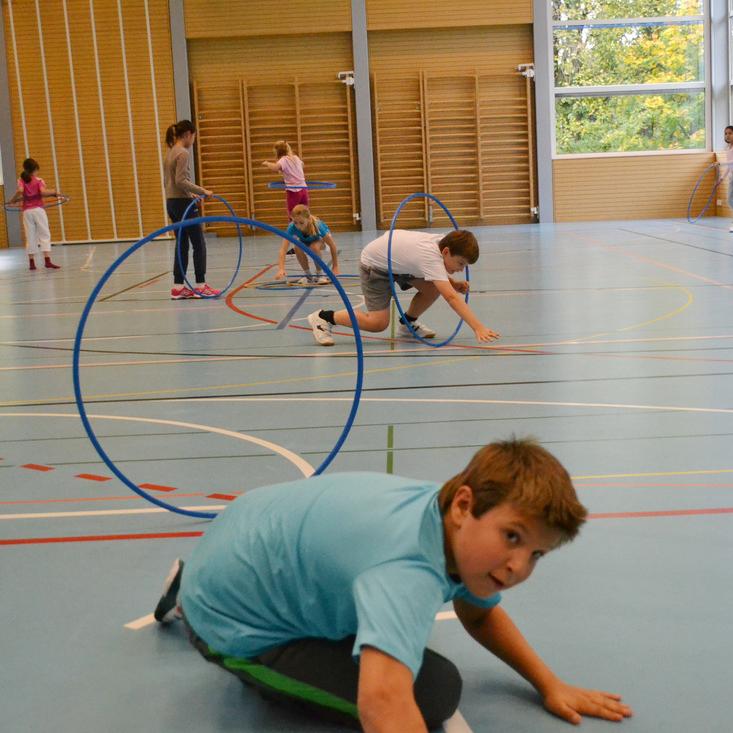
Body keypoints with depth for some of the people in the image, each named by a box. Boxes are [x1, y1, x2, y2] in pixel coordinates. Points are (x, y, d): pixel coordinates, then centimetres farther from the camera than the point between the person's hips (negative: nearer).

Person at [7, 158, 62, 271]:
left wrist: (12, 200, -2)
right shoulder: (39, 180, 0)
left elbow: (20, 191, -14)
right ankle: (47, 261, -13)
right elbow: (43, 192, -17)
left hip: (26, 211, 3)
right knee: (44, 234, -2)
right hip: (38, 209, -3)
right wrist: (54, 192, -3)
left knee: (30, 236, 7)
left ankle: (31, 263, 6)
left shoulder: (21, 180, 5)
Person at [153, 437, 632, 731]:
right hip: (231, 622, -8)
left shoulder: (457, 529, -11)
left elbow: (480, 613, 9)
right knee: (434, 692, -16)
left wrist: (550, 685, 2)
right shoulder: (409, 568, -40)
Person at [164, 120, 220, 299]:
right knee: (199, 244, -1)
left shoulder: (170, 152, 14)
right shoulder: (183, 153, -14)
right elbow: (181, 181, -22)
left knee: (182, 245, 11)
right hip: (183, 204, -9)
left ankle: (178, 287, 11)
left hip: (172, 202, 9)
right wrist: (201, 191, -18)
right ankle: (200, 285, 2)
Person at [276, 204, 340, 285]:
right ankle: (307, 274, -8)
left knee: (314, 247, -36)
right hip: (304, 241, 2)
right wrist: (281, 269, -57)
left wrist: (335, 267, -25)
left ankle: (319, 273, -11)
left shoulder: (317, 226, -39)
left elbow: (332, 245, -28)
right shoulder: (292, 227, -36)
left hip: (319, 239, -2)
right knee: (298, 248, -31)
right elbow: (283, 250, -42)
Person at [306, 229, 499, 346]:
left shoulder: (444, 242, -16)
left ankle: (408, 323, 16)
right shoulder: (431, 256, -39)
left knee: (433, 288, -9)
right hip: (374, 263, -8)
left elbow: (436, 273, 9)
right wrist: (478, 327, -56)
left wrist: (453, 283, -11)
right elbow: (451, 297, -49)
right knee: (378, 322, -15)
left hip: (397, 260, 8)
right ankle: (323, 317, 2)